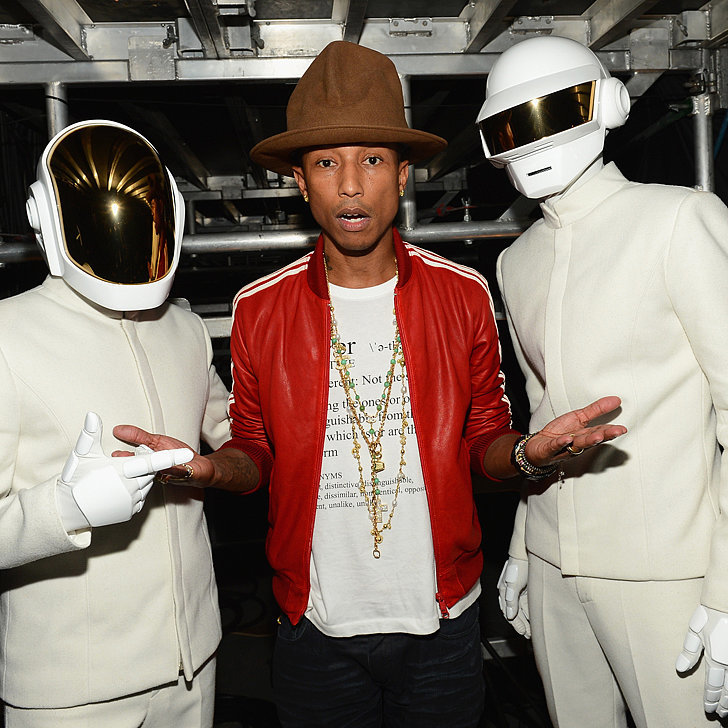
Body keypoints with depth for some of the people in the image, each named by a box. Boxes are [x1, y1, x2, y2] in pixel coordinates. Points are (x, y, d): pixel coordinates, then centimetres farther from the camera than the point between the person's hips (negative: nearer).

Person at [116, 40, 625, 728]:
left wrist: (529, 452, -18)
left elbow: (483, 442, 3)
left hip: (444, 620, 1)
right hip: (315, 628, 0)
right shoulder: (259, 308, -6)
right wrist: (212, 467, -18)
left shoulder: (464, 294, -6)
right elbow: (256, 451, 4)